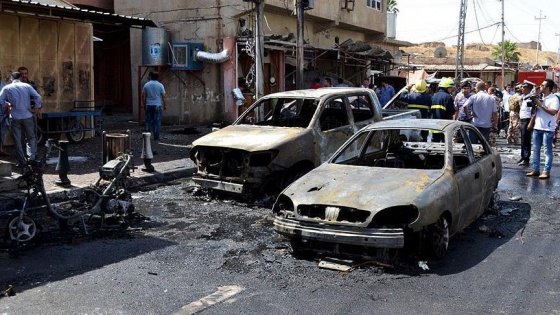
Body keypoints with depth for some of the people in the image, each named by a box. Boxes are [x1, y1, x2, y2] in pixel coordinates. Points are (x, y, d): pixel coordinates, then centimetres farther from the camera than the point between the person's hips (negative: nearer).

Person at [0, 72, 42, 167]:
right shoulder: (27, 86, 0)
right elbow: (37, 97, -10)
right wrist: (36, 108, -1)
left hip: (15, 117, 0)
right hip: (28, 116, 0)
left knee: (18, 139, 7)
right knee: (31, 137, 13)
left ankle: (22, 160, 7)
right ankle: (32, 156, 6)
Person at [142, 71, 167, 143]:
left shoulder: (146, 85, 1)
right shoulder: (160, 85, -4)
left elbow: (143, 96, 4)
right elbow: (163, 96, -4)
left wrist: (143, 104, 14)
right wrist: (165, 105, 5)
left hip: (148, 105, 2)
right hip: (158, 105, -2)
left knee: (148, 121, 9)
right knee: (157, 122, 1)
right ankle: (156, 137, 2)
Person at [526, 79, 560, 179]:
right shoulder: (539, 97, 13)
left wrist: (541, 105, -19)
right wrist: (534, 105, 1)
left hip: (548, 129, -7)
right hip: (537, 127, 8)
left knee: (547, 151, -2)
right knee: (536, 149, 11)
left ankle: (546, 172, 1)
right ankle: (536, 169, 18)